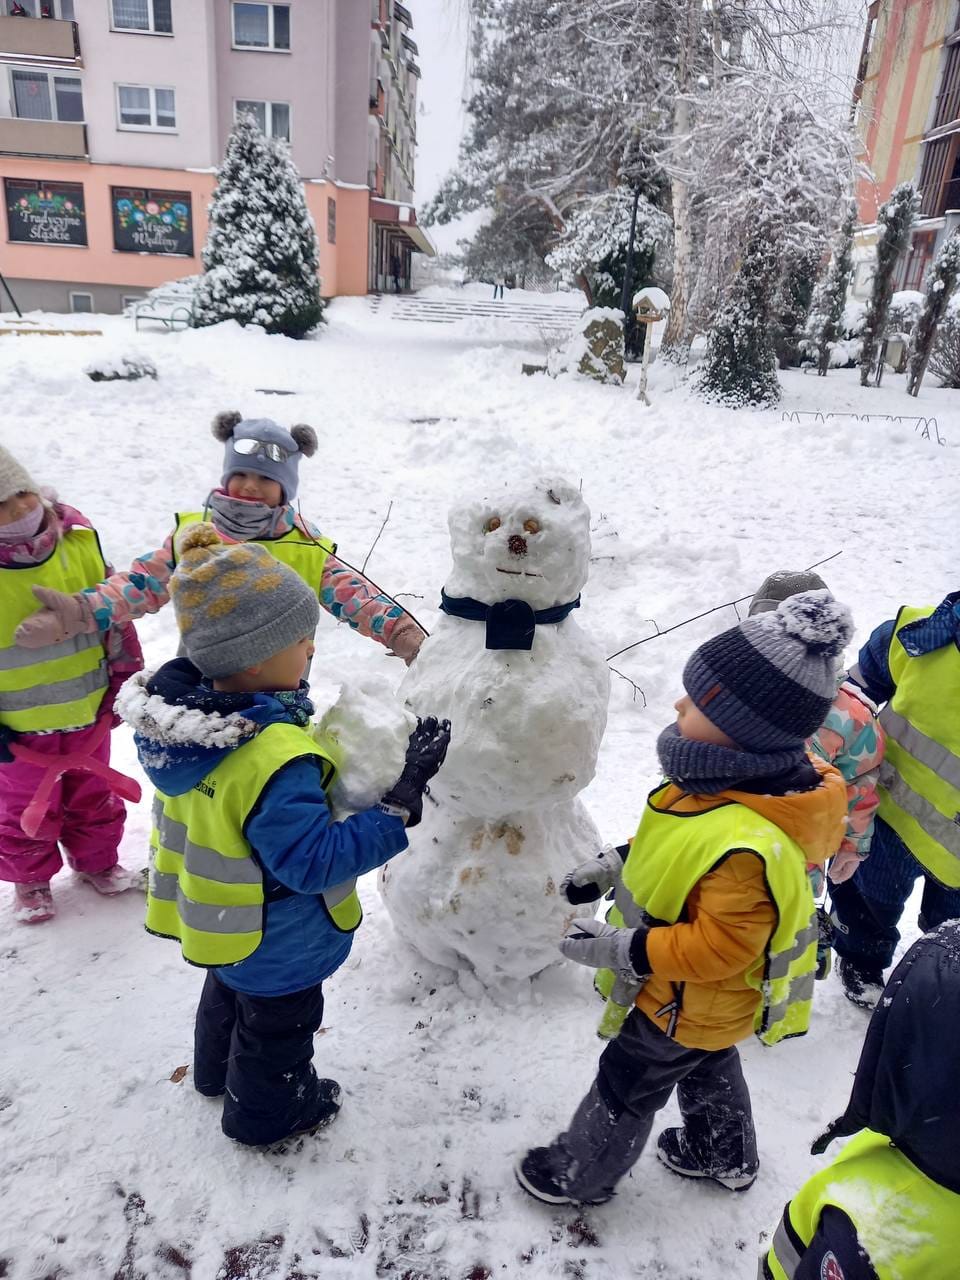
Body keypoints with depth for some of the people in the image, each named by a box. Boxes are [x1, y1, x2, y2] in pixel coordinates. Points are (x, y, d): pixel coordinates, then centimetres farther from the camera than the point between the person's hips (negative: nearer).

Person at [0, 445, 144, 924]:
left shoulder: (79, 538, -11)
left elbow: (114, 613, 0)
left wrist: (126, 677, 5)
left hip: (88, 712, 3)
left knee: (95, 798, 24)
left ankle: (98, 862, 49)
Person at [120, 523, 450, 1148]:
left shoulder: (184, 711, -15)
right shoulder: (276, 762, -42)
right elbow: (314, 862, -34)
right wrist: (404, 797, -36)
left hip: (216, 918, 8)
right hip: (276, 943, -8)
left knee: (229, 994, 35)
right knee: (279, 1026, 23)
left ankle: (216, 1072, 62)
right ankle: (266, 1114, 49)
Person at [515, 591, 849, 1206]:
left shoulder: (746, 848, -45)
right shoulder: (738, 780, -15)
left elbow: (721, 945, -34)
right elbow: (682, 852, 2)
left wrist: (626, 949, -28)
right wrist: (613, 866, -1)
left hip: (692, 1002, -8)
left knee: (626, 1088, 18)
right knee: (710, 1068, 34)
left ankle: (580, 1175, 45)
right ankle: (726, 1156, 62)